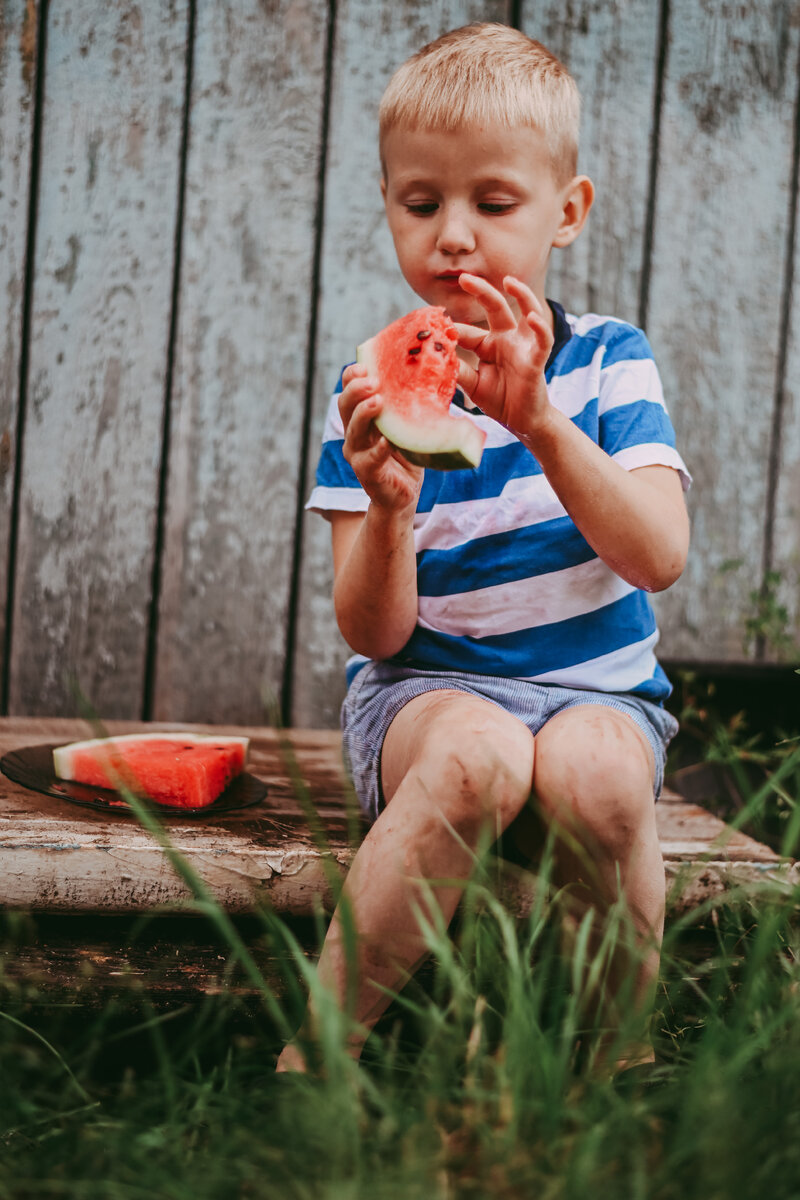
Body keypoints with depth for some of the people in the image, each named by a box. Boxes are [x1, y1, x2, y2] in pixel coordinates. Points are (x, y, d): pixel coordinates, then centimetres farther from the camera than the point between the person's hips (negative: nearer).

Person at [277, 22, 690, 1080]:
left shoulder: (609, 360, 1)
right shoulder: (373, 391, 0)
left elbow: (659, 558, -14)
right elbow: (377, 637, -6)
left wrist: (540, 423, -27)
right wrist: (388, 507, -27)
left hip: (596, 688, 1)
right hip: (425, 687, 0)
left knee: (592, 766, -34)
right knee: (478, 752, -35)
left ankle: (621, 1054, -11)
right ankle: (316, 1052, -22)